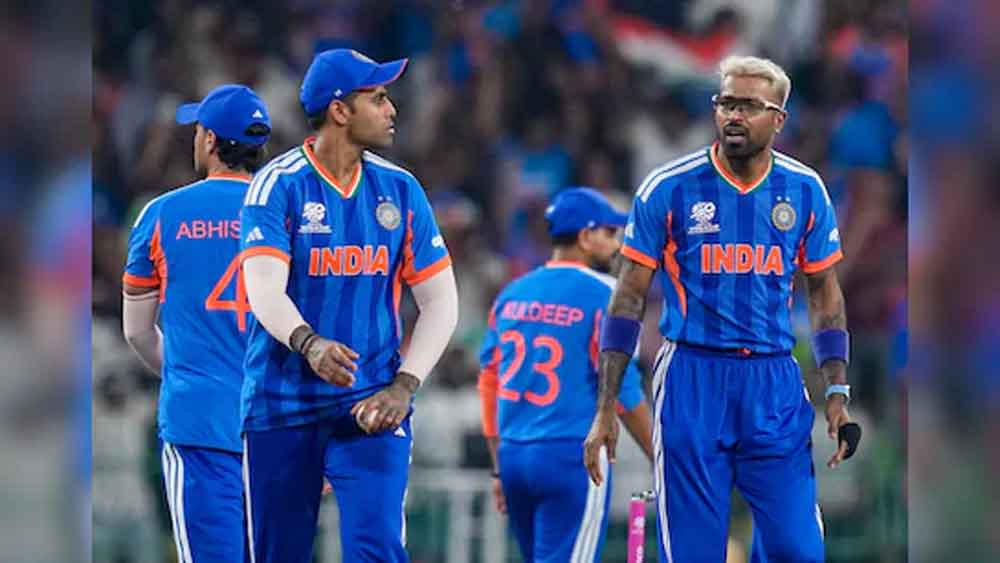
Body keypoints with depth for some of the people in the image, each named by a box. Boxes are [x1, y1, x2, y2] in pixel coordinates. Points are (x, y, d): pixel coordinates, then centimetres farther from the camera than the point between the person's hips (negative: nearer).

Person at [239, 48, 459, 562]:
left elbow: (439, 301, 6)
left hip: (370, 405, 2)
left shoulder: (399, 189, 5)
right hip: (281, 405, -2)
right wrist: (309, 344, -40)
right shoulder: (279, 186, -7)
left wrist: (403, 387, -8)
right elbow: (265, 293, -19)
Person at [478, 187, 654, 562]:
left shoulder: (511, 295, 12)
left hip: (513, 459, 7)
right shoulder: (602, 295, -7)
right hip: (573, 458, -6)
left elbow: (489, 385, 13)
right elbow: (622, 391, -9)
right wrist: (658, 458, 1)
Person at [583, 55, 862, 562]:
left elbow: (824, 293, 15)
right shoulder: (669, 188, -3)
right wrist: (606, 410, -2)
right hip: (692, 384, -2)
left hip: (776, 386, 2)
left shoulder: (805, 191, 4)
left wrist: (837, 392, 5)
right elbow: (629, 298, 2)